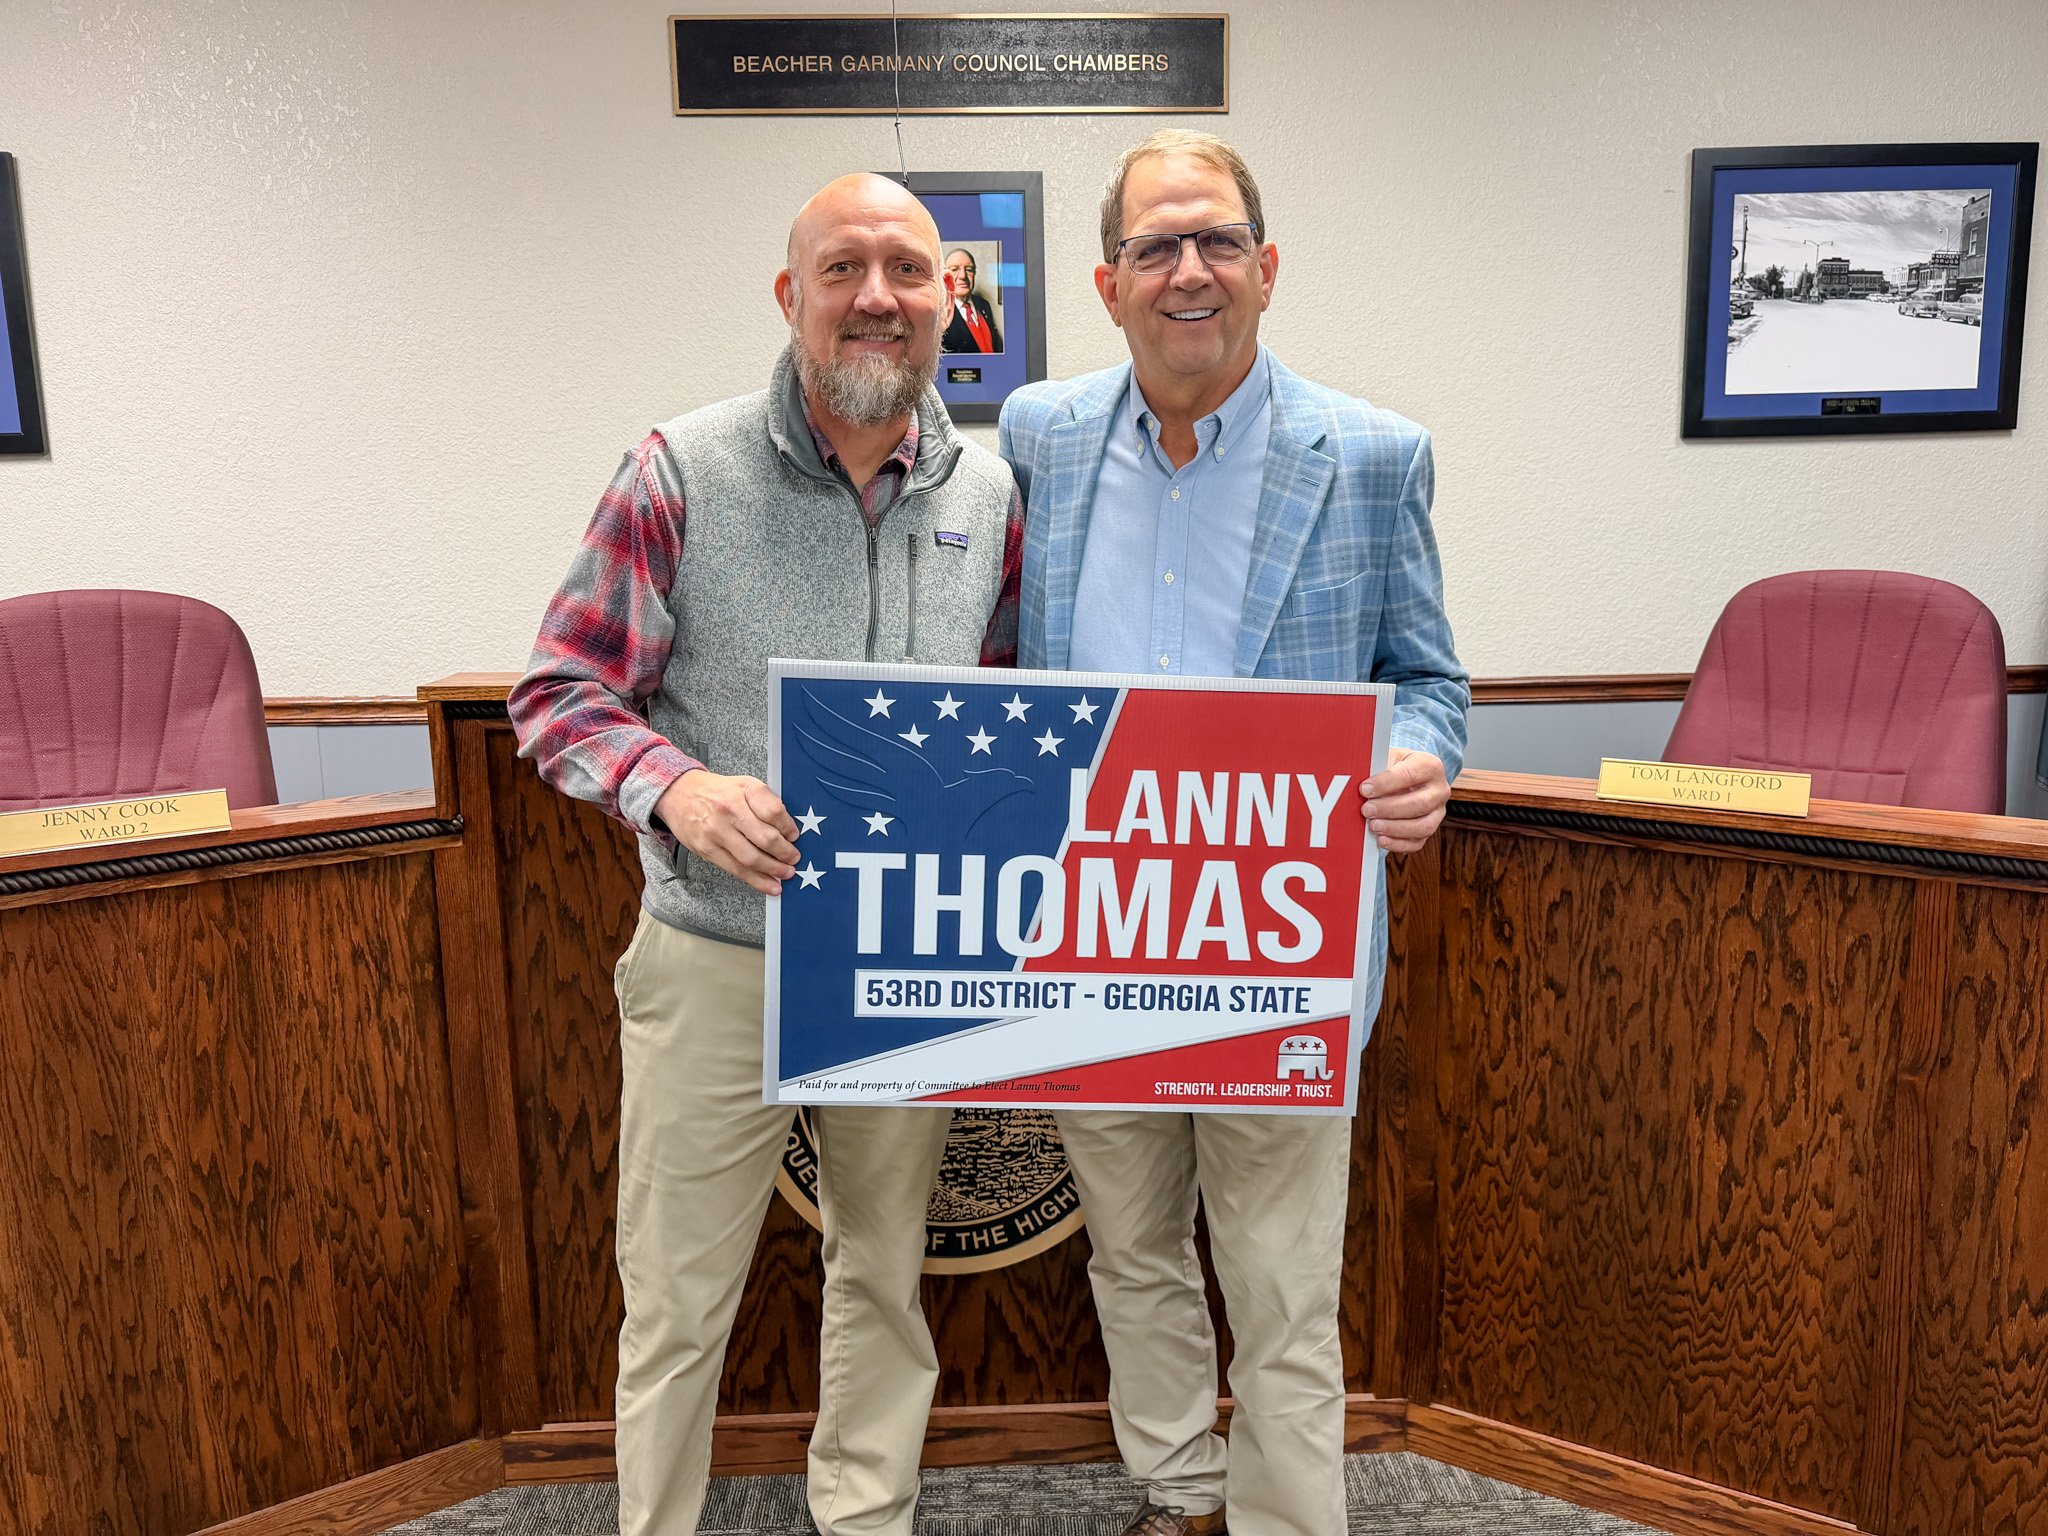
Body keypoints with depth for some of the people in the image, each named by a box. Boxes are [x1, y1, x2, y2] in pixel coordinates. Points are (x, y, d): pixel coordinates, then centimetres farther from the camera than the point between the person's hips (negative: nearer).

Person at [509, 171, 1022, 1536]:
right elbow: (559, 692, -7)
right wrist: (673, 787, -25)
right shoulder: (683, 474, -9)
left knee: (886, 1272, 20)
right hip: (716, 963, -3)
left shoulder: (990, 493, 2)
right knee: (678, 1304, 10)